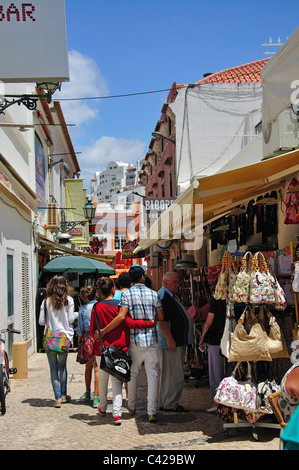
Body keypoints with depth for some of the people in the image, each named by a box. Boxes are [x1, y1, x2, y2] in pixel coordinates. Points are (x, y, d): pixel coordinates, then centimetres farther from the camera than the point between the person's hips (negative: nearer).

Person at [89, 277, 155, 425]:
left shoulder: (96, 307, -5)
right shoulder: (120, 305, -8)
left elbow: (92, 330, 0)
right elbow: (130, 323, -17)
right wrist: (151, 323, -13)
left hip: (102, 348, 1)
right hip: (119, 349, -1)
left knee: (103, 378, 18)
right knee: (116, 380, 3)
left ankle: (102, 407, 35)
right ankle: (116, 412, -12)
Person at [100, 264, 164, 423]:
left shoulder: (126, 294, -5)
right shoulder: (153, 294, 2)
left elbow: (121, 317, -18)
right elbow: (161, 318, 3)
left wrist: (104, 330, -13)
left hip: (134, 340, 0)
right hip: (151, 340, 0)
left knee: (132, 374, 16)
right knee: (153, 375, 1)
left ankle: (132, 406, 28)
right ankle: (152, 411, -4)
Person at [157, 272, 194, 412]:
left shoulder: (171, 296, 19)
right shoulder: (163, 296, -16)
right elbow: (162, 321, -23)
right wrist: (170, 340, -26)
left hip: (177, 342, 11)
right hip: (171, 343, -11)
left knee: (169, 374, 14)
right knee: (174, 375, -6)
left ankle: (165, 403, 21)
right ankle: (170, 404, 0)